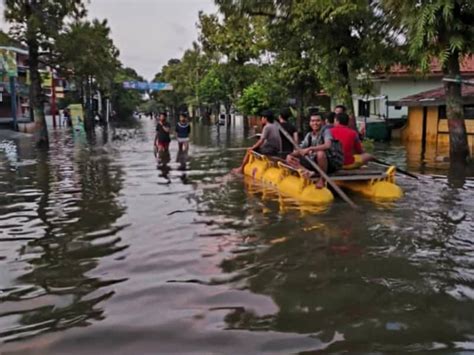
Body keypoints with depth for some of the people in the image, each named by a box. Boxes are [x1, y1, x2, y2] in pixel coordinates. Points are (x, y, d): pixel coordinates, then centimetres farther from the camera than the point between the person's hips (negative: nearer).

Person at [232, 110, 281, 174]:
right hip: (276, 150, 9)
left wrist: (252, 147, -3)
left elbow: (261, 141, -16)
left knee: (250, 150, 2)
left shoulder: (267, 127, -14)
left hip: (270, 150, -9)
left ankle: (241, 169, 10)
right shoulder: (275, 126, 13)